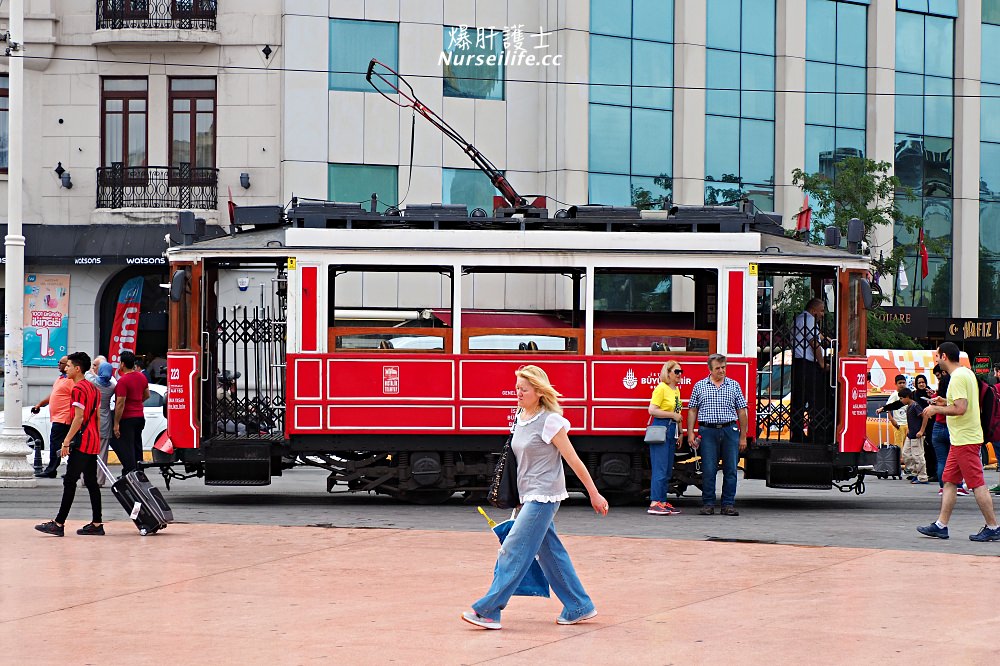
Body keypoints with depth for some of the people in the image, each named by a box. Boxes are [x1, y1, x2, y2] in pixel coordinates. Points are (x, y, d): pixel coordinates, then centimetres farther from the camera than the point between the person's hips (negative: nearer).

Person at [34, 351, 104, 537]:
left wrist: (66, 442, -18)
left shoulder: (78, 389, -13)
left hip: (82, 443, -9)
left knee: (70, 482, -8)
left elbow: (78, 418, -19)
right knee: (91, 482, 10)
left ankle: (59, 524, -9)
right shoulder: (92, 388, 16)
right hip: (94, 442, 9)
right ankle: (97, 524, 10)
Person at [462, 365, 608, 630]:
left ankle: (488, 611, -10)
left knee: (514, 550, -10)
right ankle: (579, 607, 19)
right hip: (529, 496, 9)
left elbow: (574, 461, -10)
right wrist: (520, 501, 21)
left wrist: (594, 494, -6)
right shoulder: (520, 418, 10)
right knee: (550, 553, 11)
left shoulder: (550, 422, -14)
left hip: (544, 496, -9)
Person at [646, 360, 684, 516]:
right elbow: (652, 410, -18)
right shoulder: (661, 388, -10)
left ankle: (663, 502, 14)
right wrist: (673, 415, -16)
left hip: (671, 430, 9)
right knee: (660, 468, -12)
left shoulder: (676, 390, 17)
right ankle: (654, 504, -14)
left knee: (668, 469, 10)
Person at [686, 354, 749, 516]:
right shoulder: (700, 386, 8)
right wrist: (691, 434, 0)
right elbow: (692, 411, 9)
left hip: (730, 431, 1)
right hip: (708, 431, -1)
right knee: (708, 470, -3)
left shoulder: (734, 386, 9)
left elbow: (741, 412, 9)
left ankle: (728, 504, 4)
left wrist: (743, 437, 5)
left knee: (730, 469, 0)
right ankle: (708, 504, 3)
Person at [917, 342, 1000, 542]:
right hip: (960, 439, 10)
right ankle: (941, 525, 13)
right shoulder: (967, 373, 14)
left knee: (977, 484, -6)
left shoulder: (958, 377, -17)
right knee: (949, 481, 11)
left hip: (965, 439, -10)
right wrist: (946, 403, 19)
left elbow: (960, 409, -24)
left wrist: (936, 409, -11)